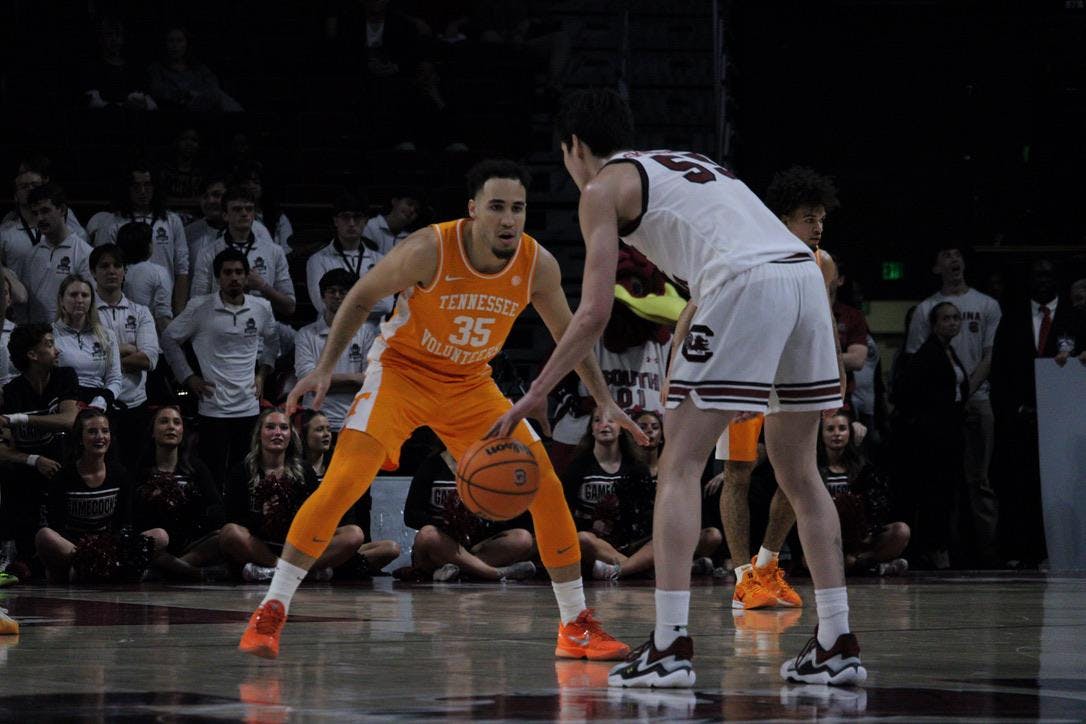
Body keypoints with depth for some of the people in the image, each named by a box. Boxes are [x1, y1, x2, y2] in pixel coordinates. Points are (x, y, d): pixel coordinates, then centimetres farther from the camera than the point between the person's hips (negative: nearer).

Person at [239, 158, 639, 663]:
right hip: (401, 369, -4)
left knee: (546, 487, -4)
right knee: (344, 480, -22)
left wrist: (605, 402, 2)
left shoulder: (538, 266, -15)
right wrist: (325, 369, -17)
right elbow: (362, 297, -10)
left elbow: (568, 335, 4)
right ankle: (270, 613, -15)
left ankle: (576, 626, 10)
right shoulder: (430, 250, -26)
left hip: (471, 384, 4)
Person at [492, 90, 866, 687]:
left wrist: (532, 397, 10)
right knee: (796, 469, 17)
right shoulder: (685, 165, 34)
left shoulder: (603, 188, 11)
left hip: (747, 288, -7)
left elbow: (594, 313, 4)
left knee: (680, 465, 0)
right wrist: (675, 357, 40)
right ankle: (836, 647, 14)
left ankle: (670, 647, -8)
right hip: (805, 274, 7)